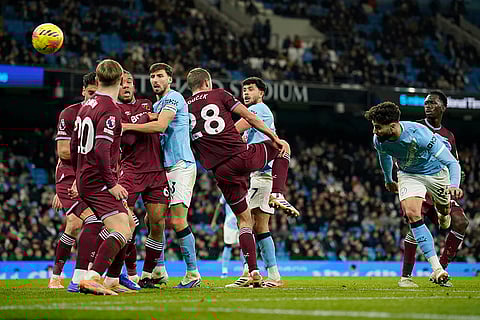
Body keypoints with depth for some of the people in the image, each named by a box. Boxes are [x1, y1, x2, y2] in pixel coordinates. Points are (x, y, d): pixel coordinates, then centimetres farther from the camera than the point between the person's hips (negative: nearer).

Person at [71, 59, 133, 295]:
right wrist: (111, 183, -20)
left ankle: (112, 279, 19)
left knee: (129, 222, 18)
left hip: (85, 179, 10)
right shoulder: (110, 110, -14)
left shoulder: (87, 106, 15)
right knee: (122, 231, -18)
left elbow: (74, 145, 22)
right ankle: (91, 279, -31)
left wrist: (80, 176, 31)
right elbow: (101, 149, -24)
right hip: (99, 182, -10)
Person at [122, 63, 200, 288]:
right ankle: (158, 270, 18)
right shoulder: (156, 105, 22)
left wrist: (127, 126, -21)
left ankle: (193, 273, -8)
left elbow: (160, 126, -22)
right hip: (165, 168, 10)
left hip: (180, 165, -10)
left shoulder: (173, 98, -8)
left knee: (177, 221, -14)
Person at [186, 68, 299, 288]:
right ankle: (277, 195, 5)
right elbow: (248, 116, 2)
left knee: (244, 220, 14)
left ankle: (253, 271, 3)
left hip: (221, 170, 3)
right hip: (242, 156, -3)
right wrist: (274, 137, 6)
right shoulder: (219, 95, 7)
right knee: (284, 148, 24)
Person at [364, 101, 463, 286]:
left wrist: (454, 186, -53)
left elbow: (453, 163, -34)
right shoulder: (379, 140, -22)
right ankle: (436, 268, -23)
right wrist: (388, 180, 22)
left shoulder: (420, 135, -37)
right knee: (412, 214, -22)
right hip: (409, 175, 2)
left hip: (435, 172, -2)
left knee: (444, 212, 16)